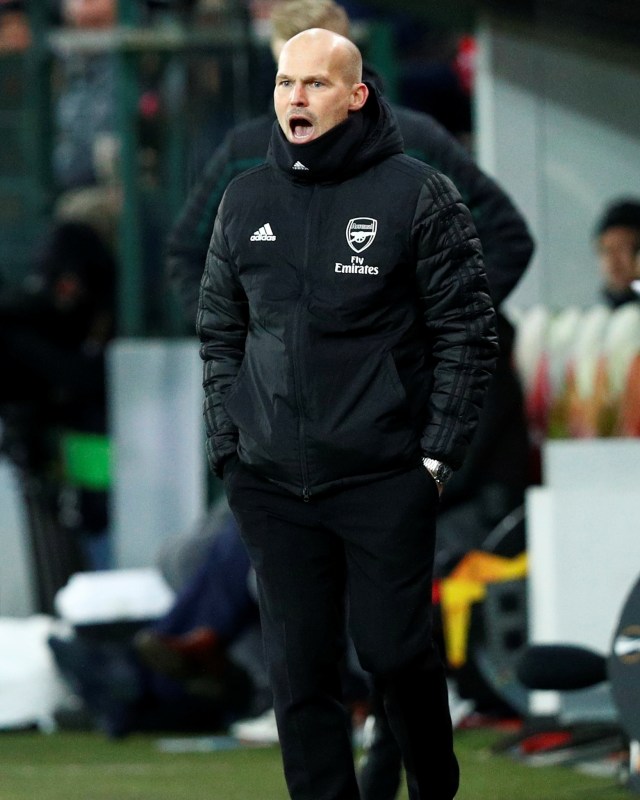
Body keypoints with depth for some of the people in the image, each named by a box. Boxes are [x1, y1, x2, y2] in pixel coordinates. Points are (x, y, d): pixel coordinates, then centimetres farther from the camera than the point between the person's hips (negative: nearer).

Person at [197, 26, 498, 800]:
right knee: (298, 669, 3)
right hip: (272, 488, 4)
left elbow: (467, 331, -3)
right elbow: (220, 332, 16)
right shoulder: (244, 200, 8)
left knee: (394, 650, 0)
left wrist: (437, 453, -7)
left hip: (386, 479, -3)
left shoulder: (417, 194, -4)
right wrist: (227, 448, 7)